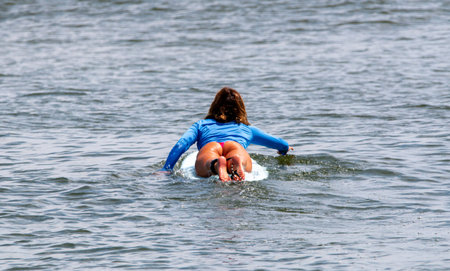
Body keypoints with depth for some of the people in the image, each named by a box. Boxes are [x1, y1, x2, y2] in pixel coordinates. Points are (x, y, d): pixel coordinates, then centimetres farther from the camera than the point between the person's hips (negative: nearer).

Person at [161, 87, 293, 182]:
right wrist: (285, 149, 74)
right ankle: (236, 162, -69)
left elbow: (181, 144, 21)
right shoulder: (247, 128, 43)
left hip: (209, 146, 0)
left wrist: (166, 169, 21)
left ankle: (217, 165, -68)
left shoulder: (201, 125, 39)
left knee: (206, 164, -32)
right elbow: (284, 146, 52)